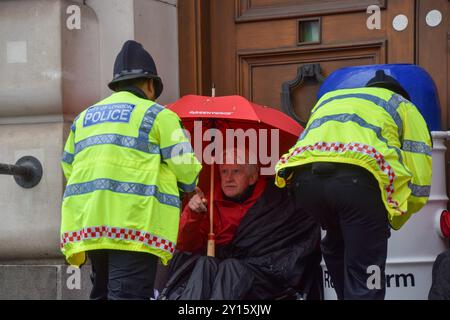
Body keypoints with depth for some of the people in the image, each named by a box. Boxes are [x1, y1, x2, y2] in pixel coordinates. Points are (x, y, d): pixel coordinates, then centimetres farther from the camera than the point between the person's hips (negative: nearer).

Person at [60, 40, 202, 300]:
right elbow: (186, 169, -2)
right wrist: (190, 185, 20)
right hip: (135, 223, -6)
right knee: (128, 294, -11)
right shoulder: (156, 115, 3)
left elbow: (68, 167, 23)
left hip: (87, 224, 6)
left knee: (102, 292, 14)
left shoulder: (84, 117, 22)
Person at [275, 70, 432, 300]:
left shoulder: (328, 99, 42)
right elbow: (418, 184, 19)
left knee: (336, 246, 31)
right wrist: (392, 222, 35)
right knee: (365, 279, 3)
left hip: (305, 176, 4)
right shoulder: (404, 107, 29)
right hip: (358, 176, -4)